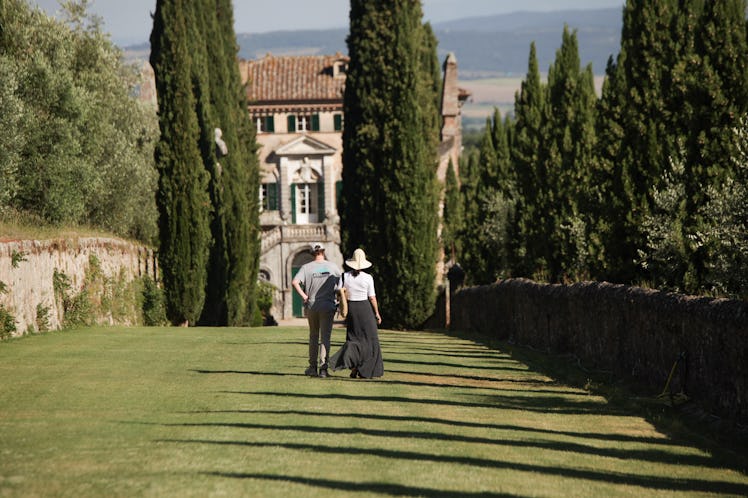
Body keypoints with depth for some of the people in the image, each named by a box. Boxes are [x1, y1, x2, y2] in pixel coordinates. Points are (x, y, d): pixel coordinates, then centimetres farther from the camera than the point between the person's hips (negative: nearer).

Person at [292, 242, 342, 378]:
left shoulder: (306, 267, -3)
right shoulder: (333, 266, 0)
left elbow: (294, 282, -16)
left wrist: (304, 296, -9)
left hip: (311, 306, 1)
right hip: (328, 306, -1)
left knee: (313, 336, 16)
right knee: (325, 337, 1)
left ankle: (313, 367, 18)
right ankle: (323, 367, -9)